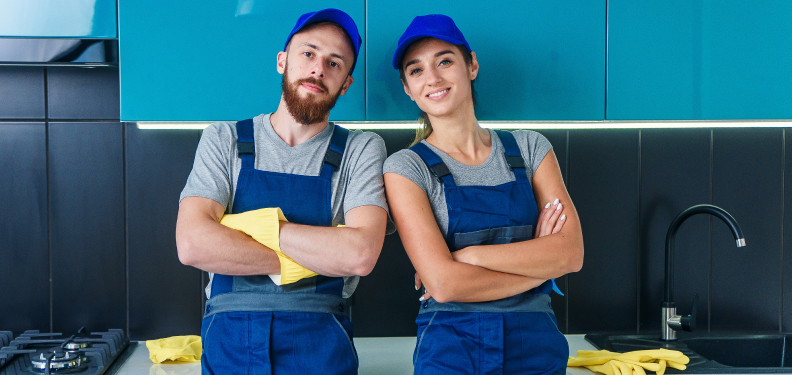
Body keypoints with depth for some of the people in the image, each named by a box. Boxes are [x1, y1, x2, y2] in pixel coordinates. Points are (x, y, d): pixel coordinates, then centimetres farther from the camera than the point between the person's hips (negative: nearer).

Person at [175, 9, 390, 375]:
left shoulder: (361, 149, 1)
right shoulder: (223, 140, 3)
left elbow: (360, 254, -15)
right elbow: (193, 245, -12)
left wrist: (262, 224, -12)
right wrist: (319, 255, -12)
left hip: (321, 345, 0)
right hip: (228, 342, 1)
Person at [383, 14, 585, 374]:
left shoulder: (529, 148, 5)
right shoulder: (405, 168, -5)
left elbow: (571, 253, -7)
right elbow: (443, 284, -15)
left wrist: (469, 255, -14)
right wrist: (535, 258, -8)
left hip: (537, 345, 3)